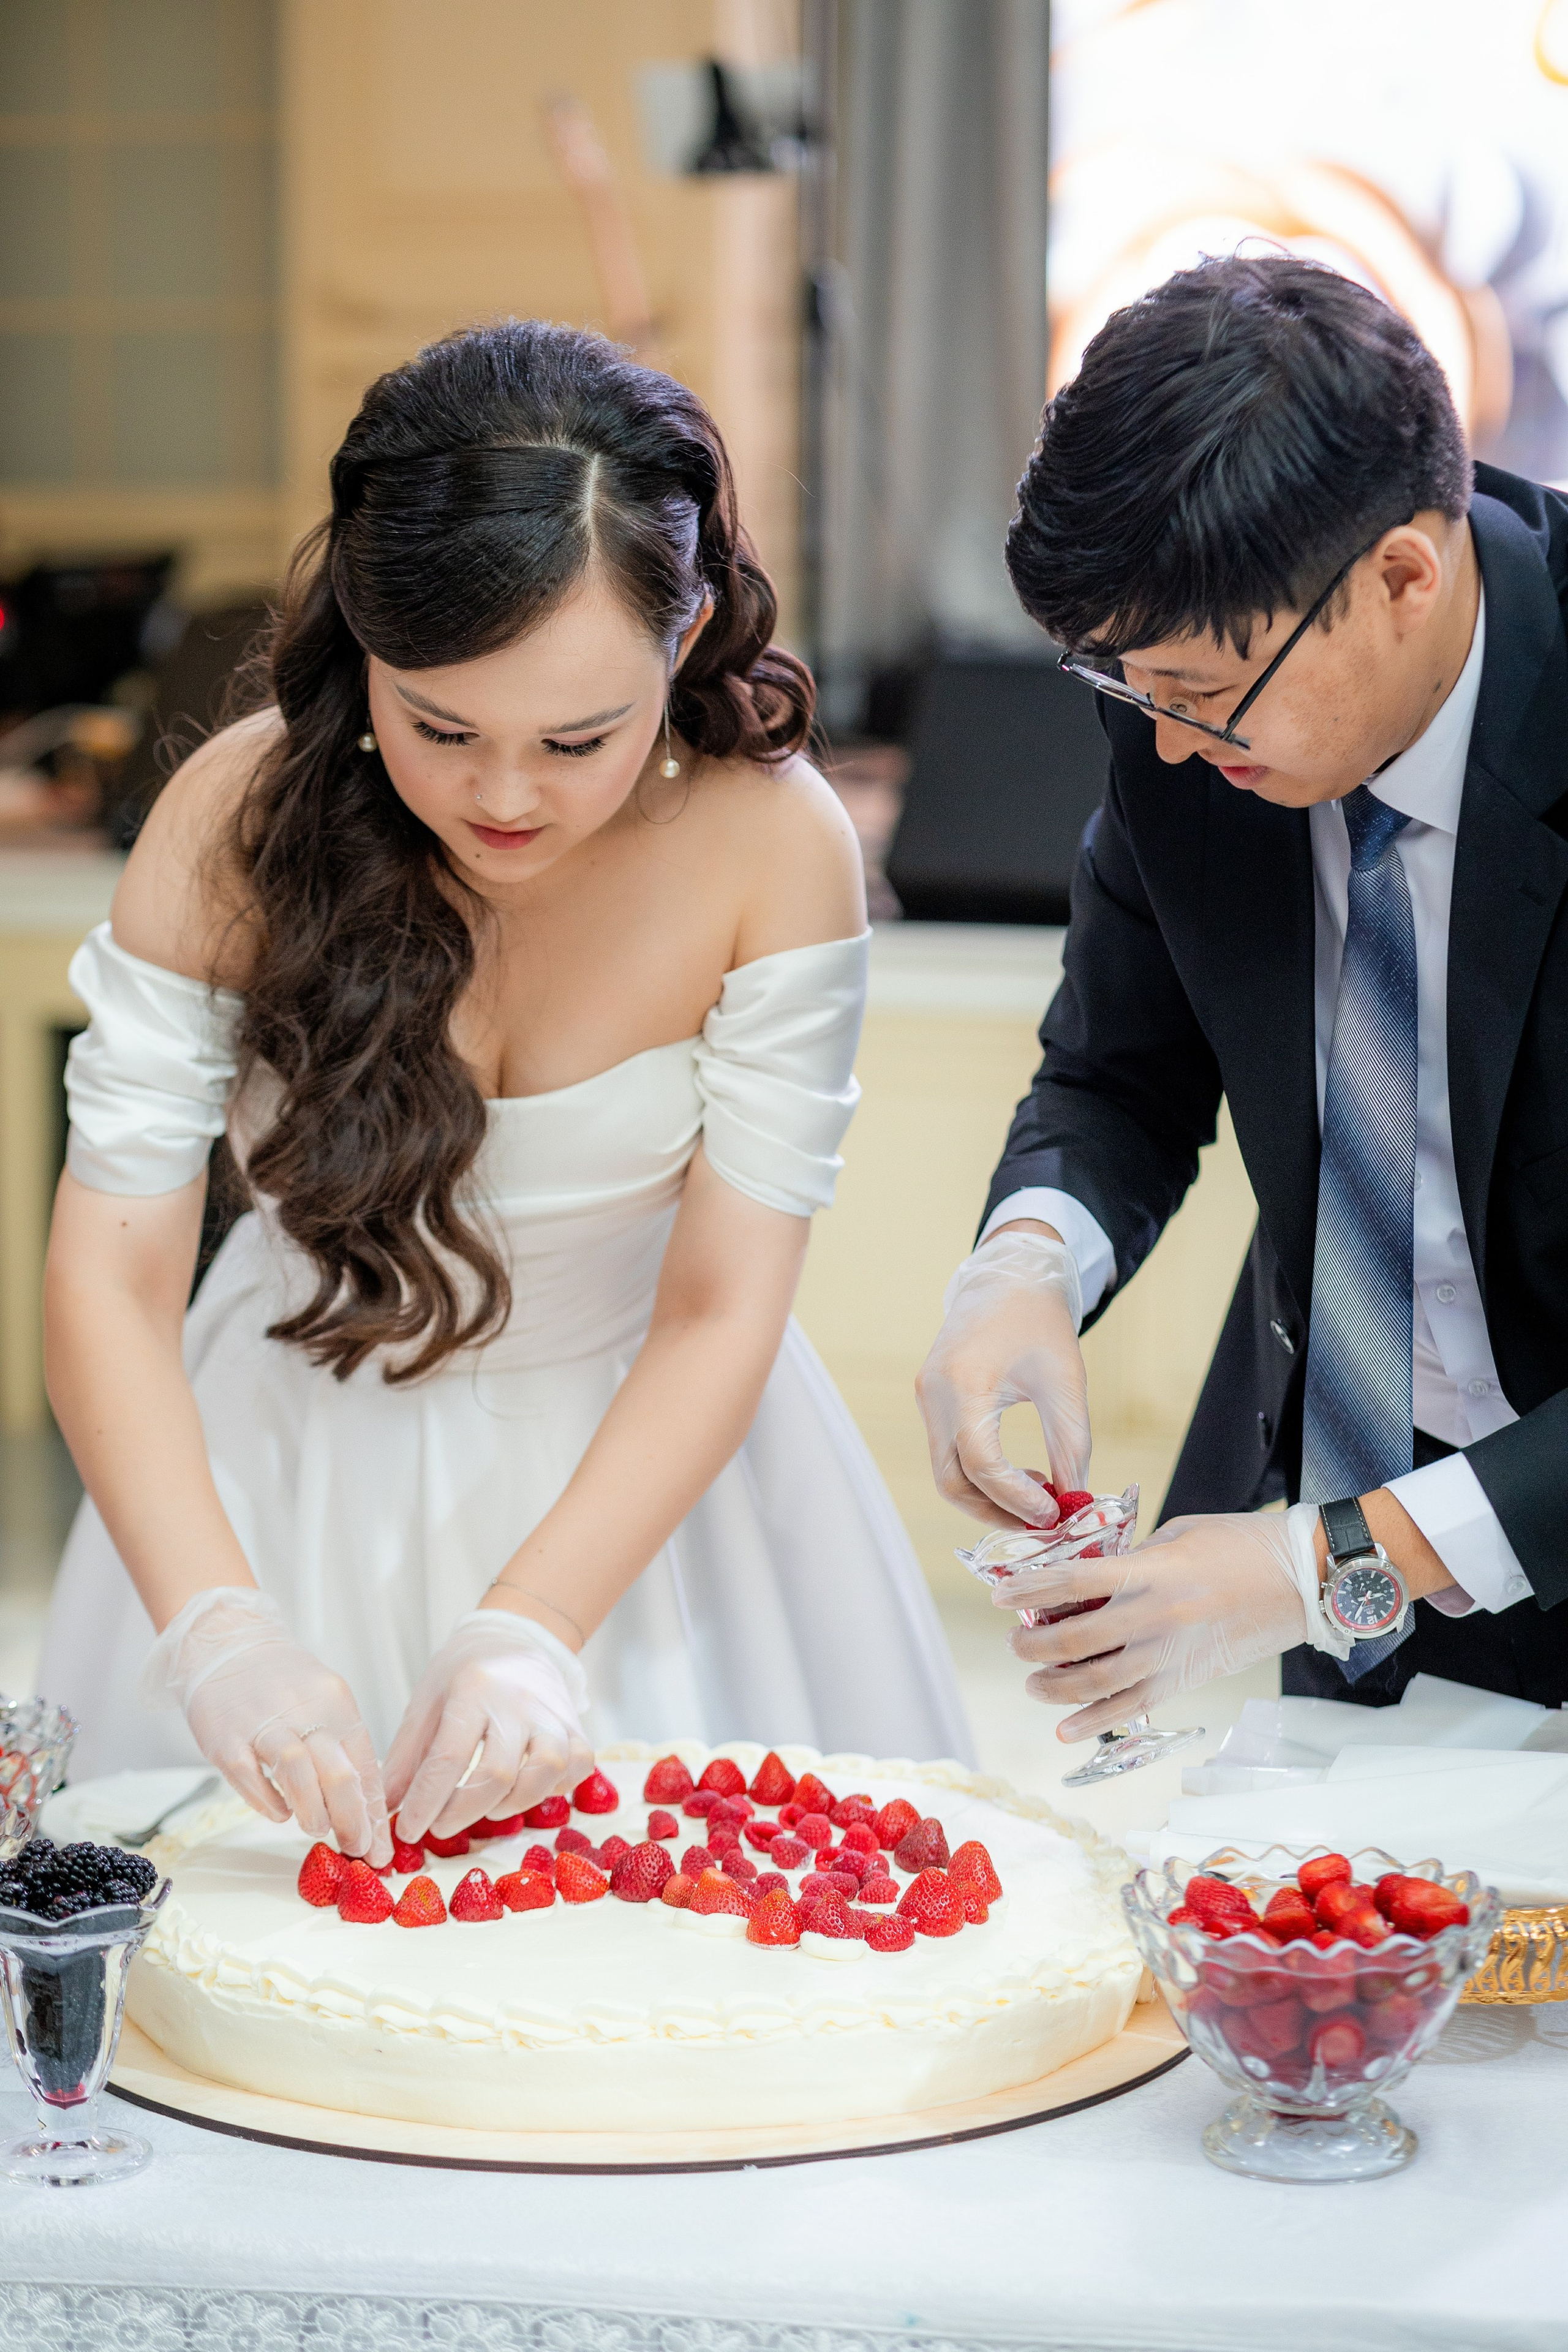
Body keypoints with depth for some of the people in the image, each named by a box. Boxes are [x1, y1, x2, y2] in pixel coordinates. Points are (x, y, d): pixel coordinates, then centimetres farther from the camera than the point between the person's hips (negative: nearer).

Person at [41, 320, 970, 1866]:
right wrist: (216, 1623, -36)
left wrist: (531, 1628, -32)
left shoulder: (774, 848, -22)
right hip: (298, 1464, 0)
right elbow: (110, 1278, -21)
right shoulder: (243, 815, -20)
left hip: (640, 1459, 0)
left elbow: (720, 1313, -19)